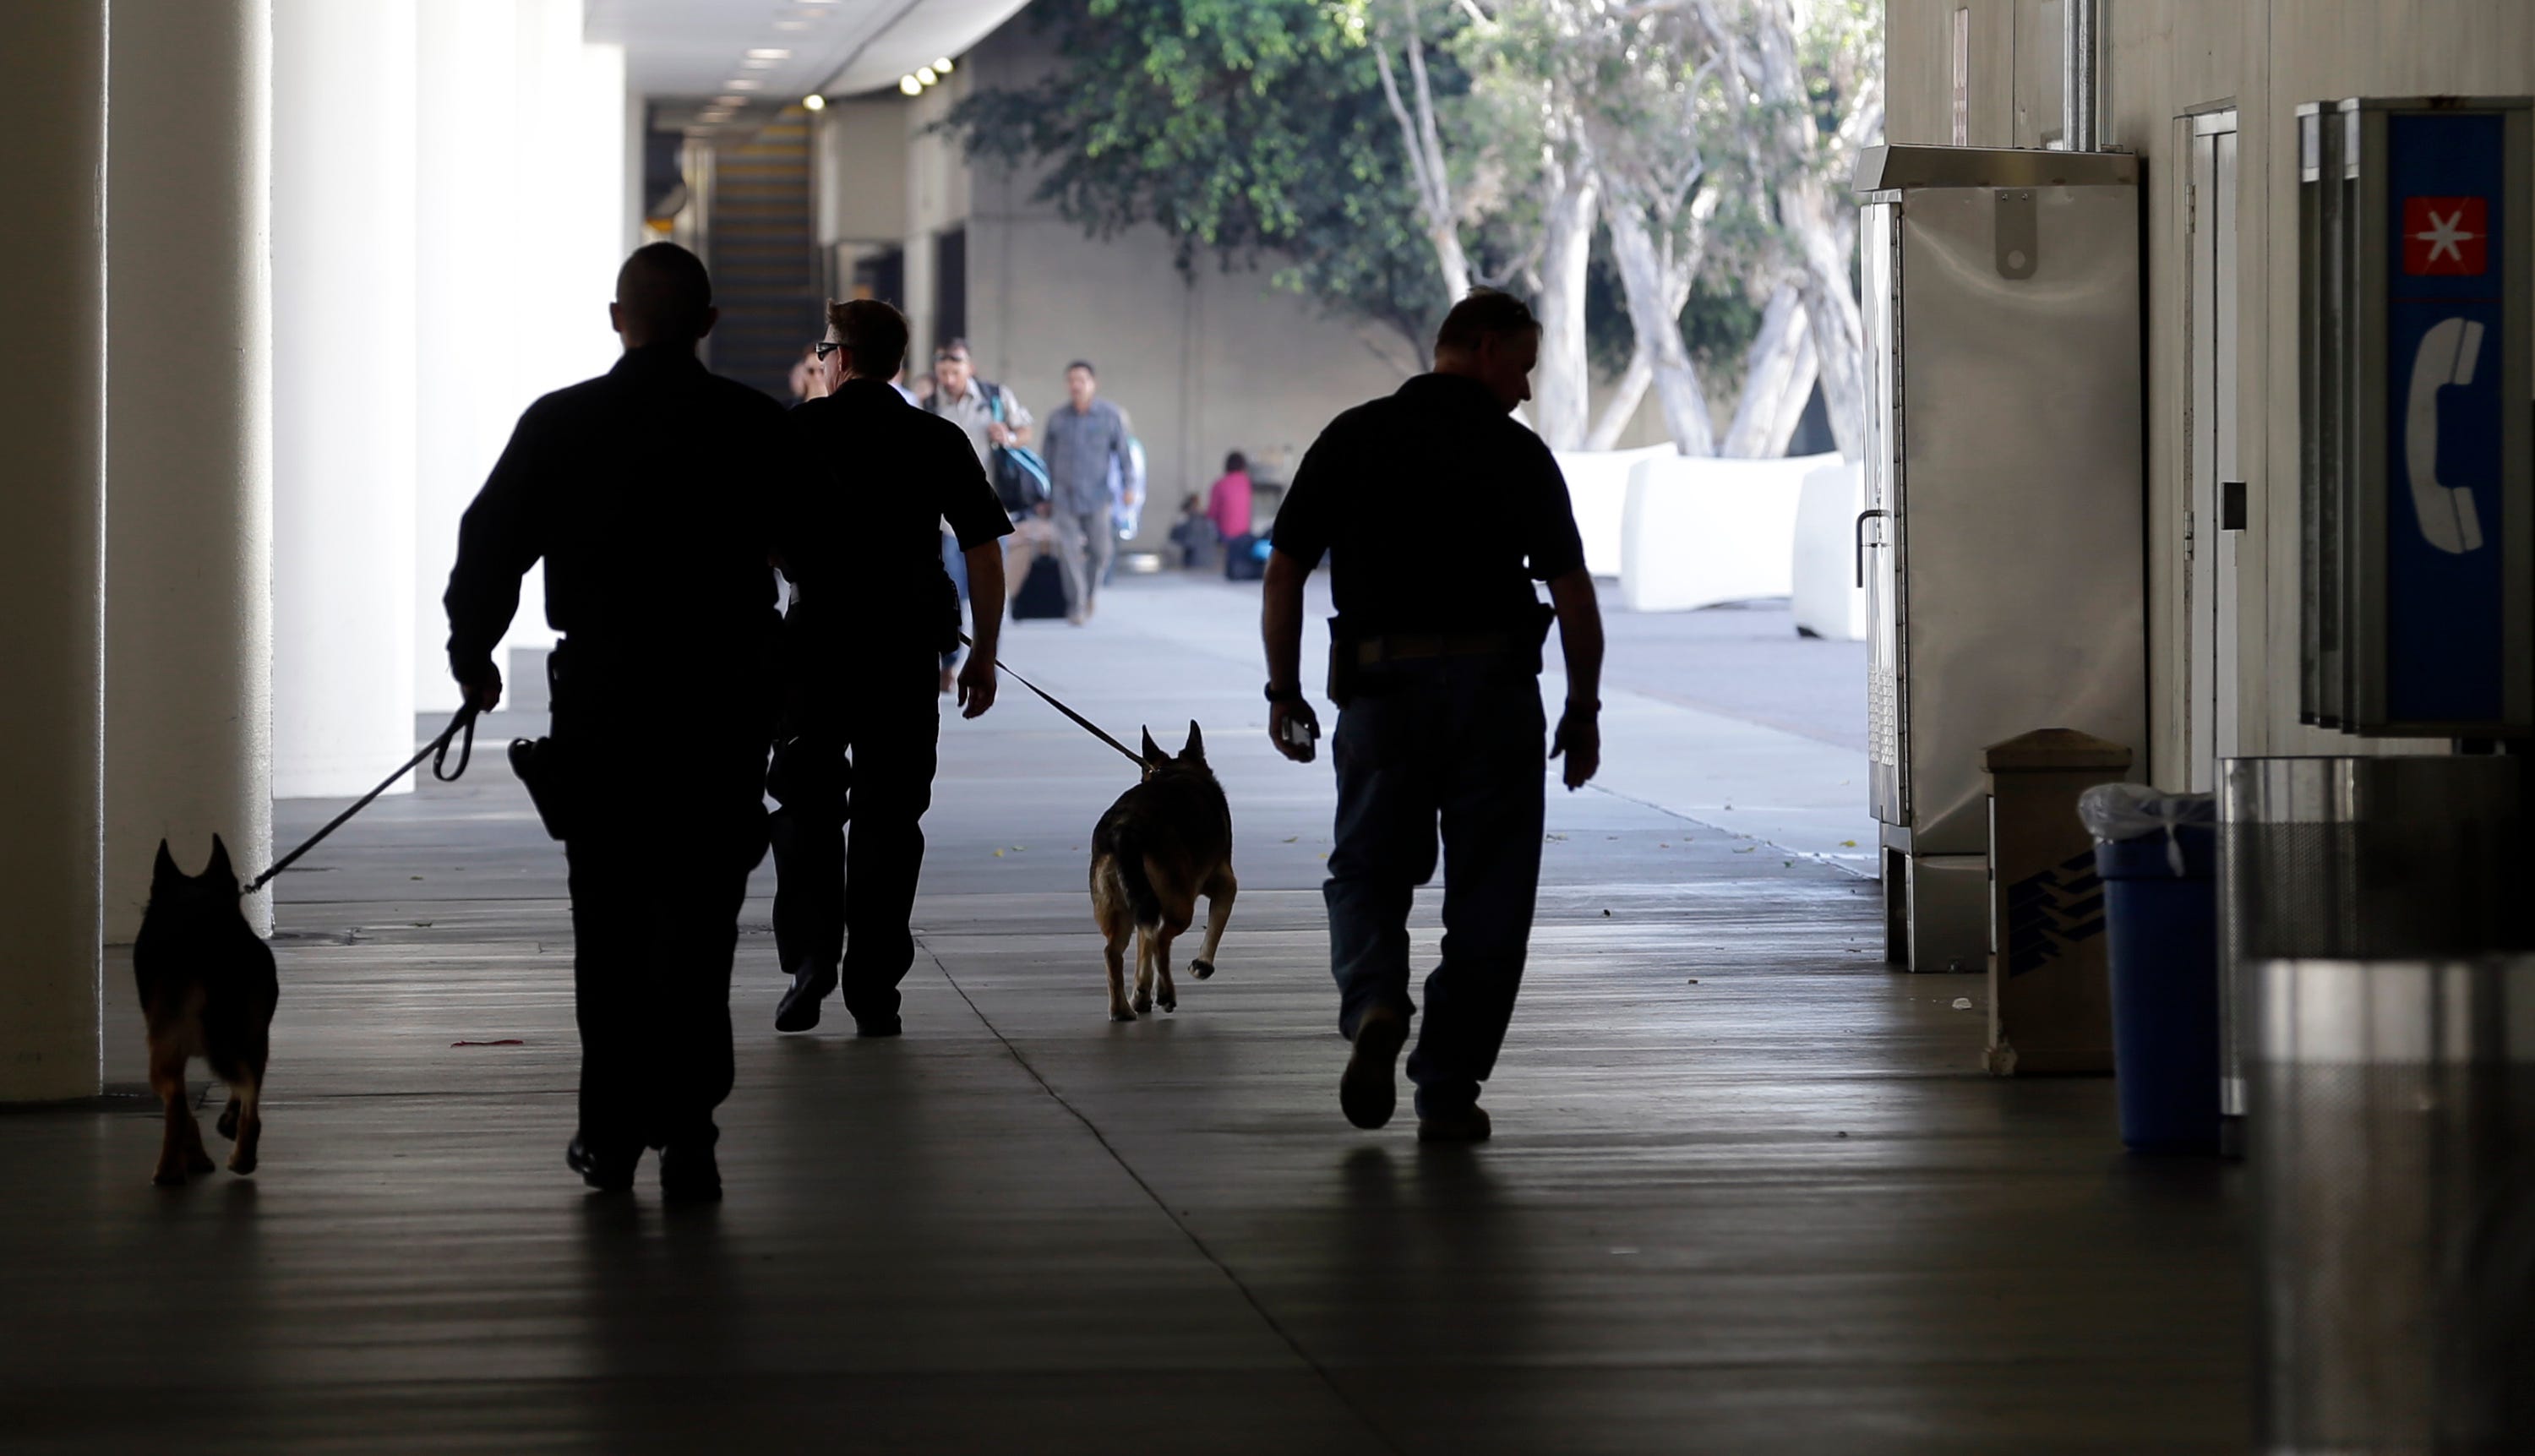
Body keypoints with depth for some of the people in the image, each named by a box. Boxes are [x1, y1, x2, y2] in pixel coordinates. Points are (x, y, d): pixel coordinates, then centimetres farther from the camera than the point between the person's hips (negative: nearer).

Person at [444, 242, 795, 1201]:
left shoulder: (558, 424, -1)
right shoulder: (757, 428, -1)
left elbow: (490, 545, 3)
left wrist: (473, 654, 16)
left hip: (599, 695, 0)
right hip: (724, 693, 0)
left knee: (608, 923, 11)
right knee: (696, 924, 2)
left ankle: (611, 1131, 15)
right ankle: (685, 1133, -5)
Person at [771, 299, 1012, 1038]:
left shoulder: (797, 430, 0)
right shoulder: (939, 441, 4)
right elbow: (985, 555, 2)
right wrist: (983, 656, 8)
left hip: (814, 642, -1)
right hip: (905, 648, 1)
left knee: (806, 807, 12)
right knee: (888, 817, 6)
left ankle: (810, 958, -1)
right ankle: (874, 991, 5)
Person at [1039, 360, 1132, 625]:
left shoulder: (1110, 415, 0)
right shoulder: (1057, 419, 4)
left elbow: (1123, 452, 2)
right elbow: (1049, 461, 12)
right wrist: (1047, 498, 13)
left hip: (1096, 496, -1)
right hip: (1064, 497, 1)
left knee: (1100, 550, 3)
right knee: (1070, 553, -7)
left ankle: (1092, 589, 31)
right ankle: (1077, 606, -1)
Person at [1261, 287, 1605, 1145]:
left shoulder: (1351, 439, 6)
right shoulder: (1517, 454, 0)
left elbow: (1284, 572, 5)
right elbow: (1573, 593, -4)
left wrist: (1284, 693, 12)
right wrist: (1583, 711, 6)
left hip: (1380, 687, 2)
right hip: (1495, 687, -2)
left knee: (1366, 870, 14)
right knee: (1486, 896, 7)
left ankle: (1373, 1004, -15)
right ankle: (1448, 1091, 6)